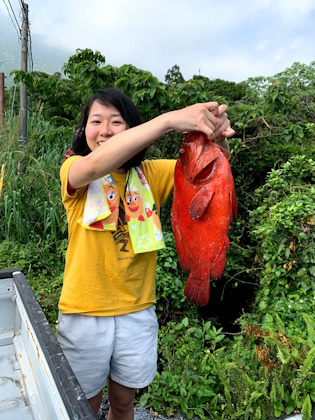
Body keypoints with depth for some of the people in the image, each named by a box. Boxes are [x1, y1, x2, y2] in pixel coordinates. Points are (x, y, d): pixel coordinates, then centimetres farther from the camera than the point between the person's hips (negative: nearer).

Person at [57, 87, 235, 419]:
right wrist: (169, 120, -38)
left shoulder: (148, 174, 0)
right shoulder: (74, 169, -8)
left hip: (137, 312, 2)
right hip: (86, 313, -2)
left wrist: (218, 138, -31)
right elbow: (94, 165, -31)